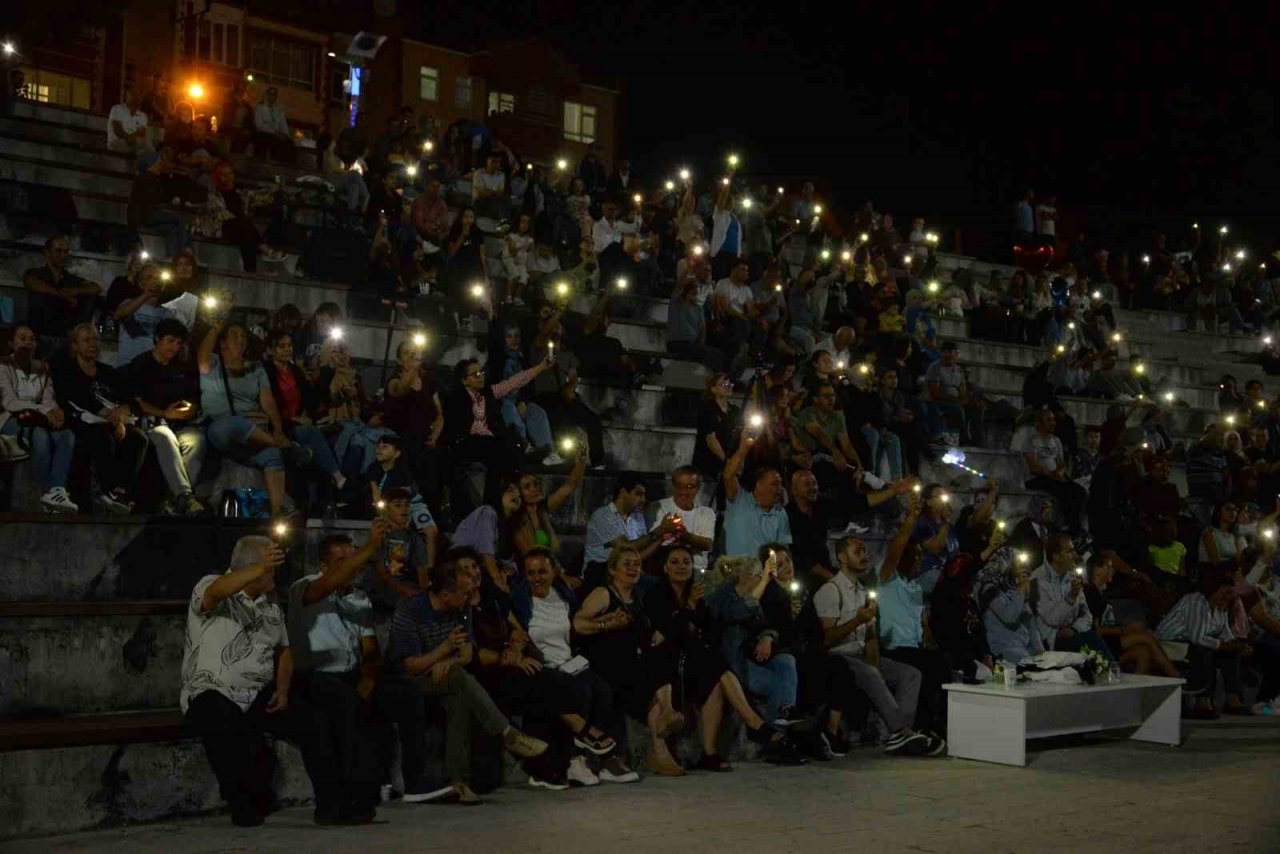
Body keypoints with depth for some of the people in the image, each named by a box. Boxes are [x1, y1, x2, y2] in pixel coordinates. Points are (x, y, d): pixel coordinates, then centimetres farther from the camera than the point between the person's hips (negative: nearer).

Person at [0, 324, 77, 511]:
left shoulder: (42, 368, 15)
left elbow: (49, 399, 2)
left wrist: (54, 411, -24)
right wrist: (45, 410, -26)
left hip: (39, 421, 5)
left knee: (67, 435, -28)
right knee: (40, 434, -38)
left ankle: (57, 490, -46)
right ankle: (48, 492, -35)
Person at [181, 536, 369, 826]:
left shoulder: (270, 605, 15)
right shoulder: (209, 586, -7)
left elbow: (284, 651, 20)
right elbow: (216, 592, -33)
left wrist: (282, 690, 0)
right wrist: (261, 567, -48)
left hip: (260, 695, 6)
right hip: (212, 693, -6)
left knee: (314, 722, -15)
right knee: (224, 726, -39)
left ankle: (331, 805, -10)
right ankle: (242, 803, -17)